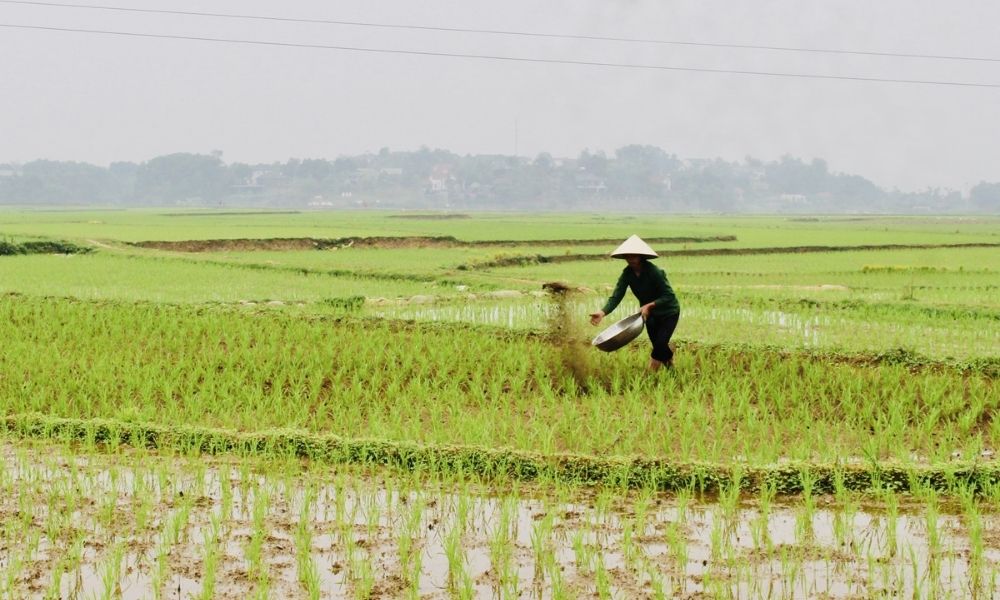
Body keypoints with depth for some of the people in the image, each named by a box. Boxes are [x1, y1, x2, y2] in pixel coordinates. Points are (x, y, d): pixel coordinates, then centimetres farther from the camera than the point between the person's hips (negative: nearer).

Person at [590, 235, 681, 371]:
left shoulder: (653, 271, -29)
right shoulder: (627, 273, -14)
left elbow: (669, 295, -27)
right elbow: (616, 296, -21)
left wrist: (649, 305, -38)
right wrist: (603, 312, -37)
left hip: (668, 312, -5)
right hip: (650, 313, 5)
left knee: (660, 344, -15)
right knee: (660, 347, 10)